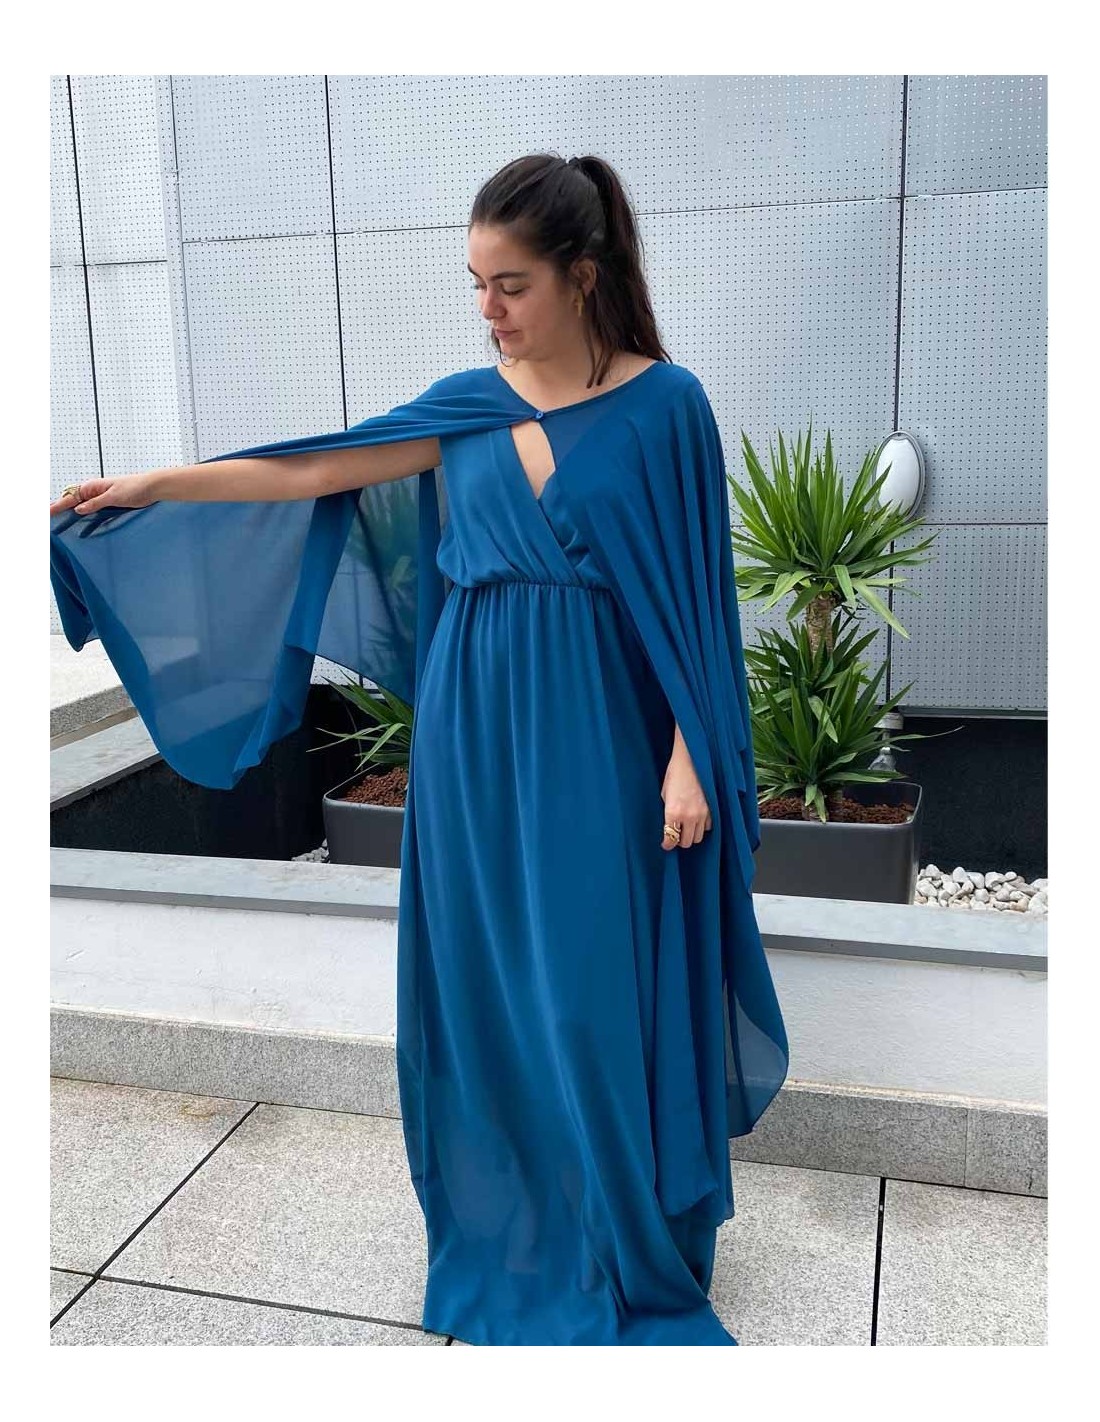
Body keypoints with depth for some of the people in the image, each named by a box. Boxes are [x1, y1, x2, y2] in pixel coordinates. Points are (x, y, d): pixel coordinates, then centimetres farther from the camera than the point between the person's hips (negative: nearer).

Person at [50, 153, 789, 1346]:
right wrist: (148, 487, 8)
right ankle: (514, 1233, 33)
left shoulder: (663, 402, -5)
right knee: (487, 989, 12)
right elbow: (311, 472, 9)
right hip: (476, 742, 4)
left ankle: (631, 1251, 27)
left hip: (600, 747, -3)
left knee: (604, 1000, 5)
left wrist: (690, 760, -10)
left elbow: (693, 595, -5)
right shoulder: (466, 405, 5)